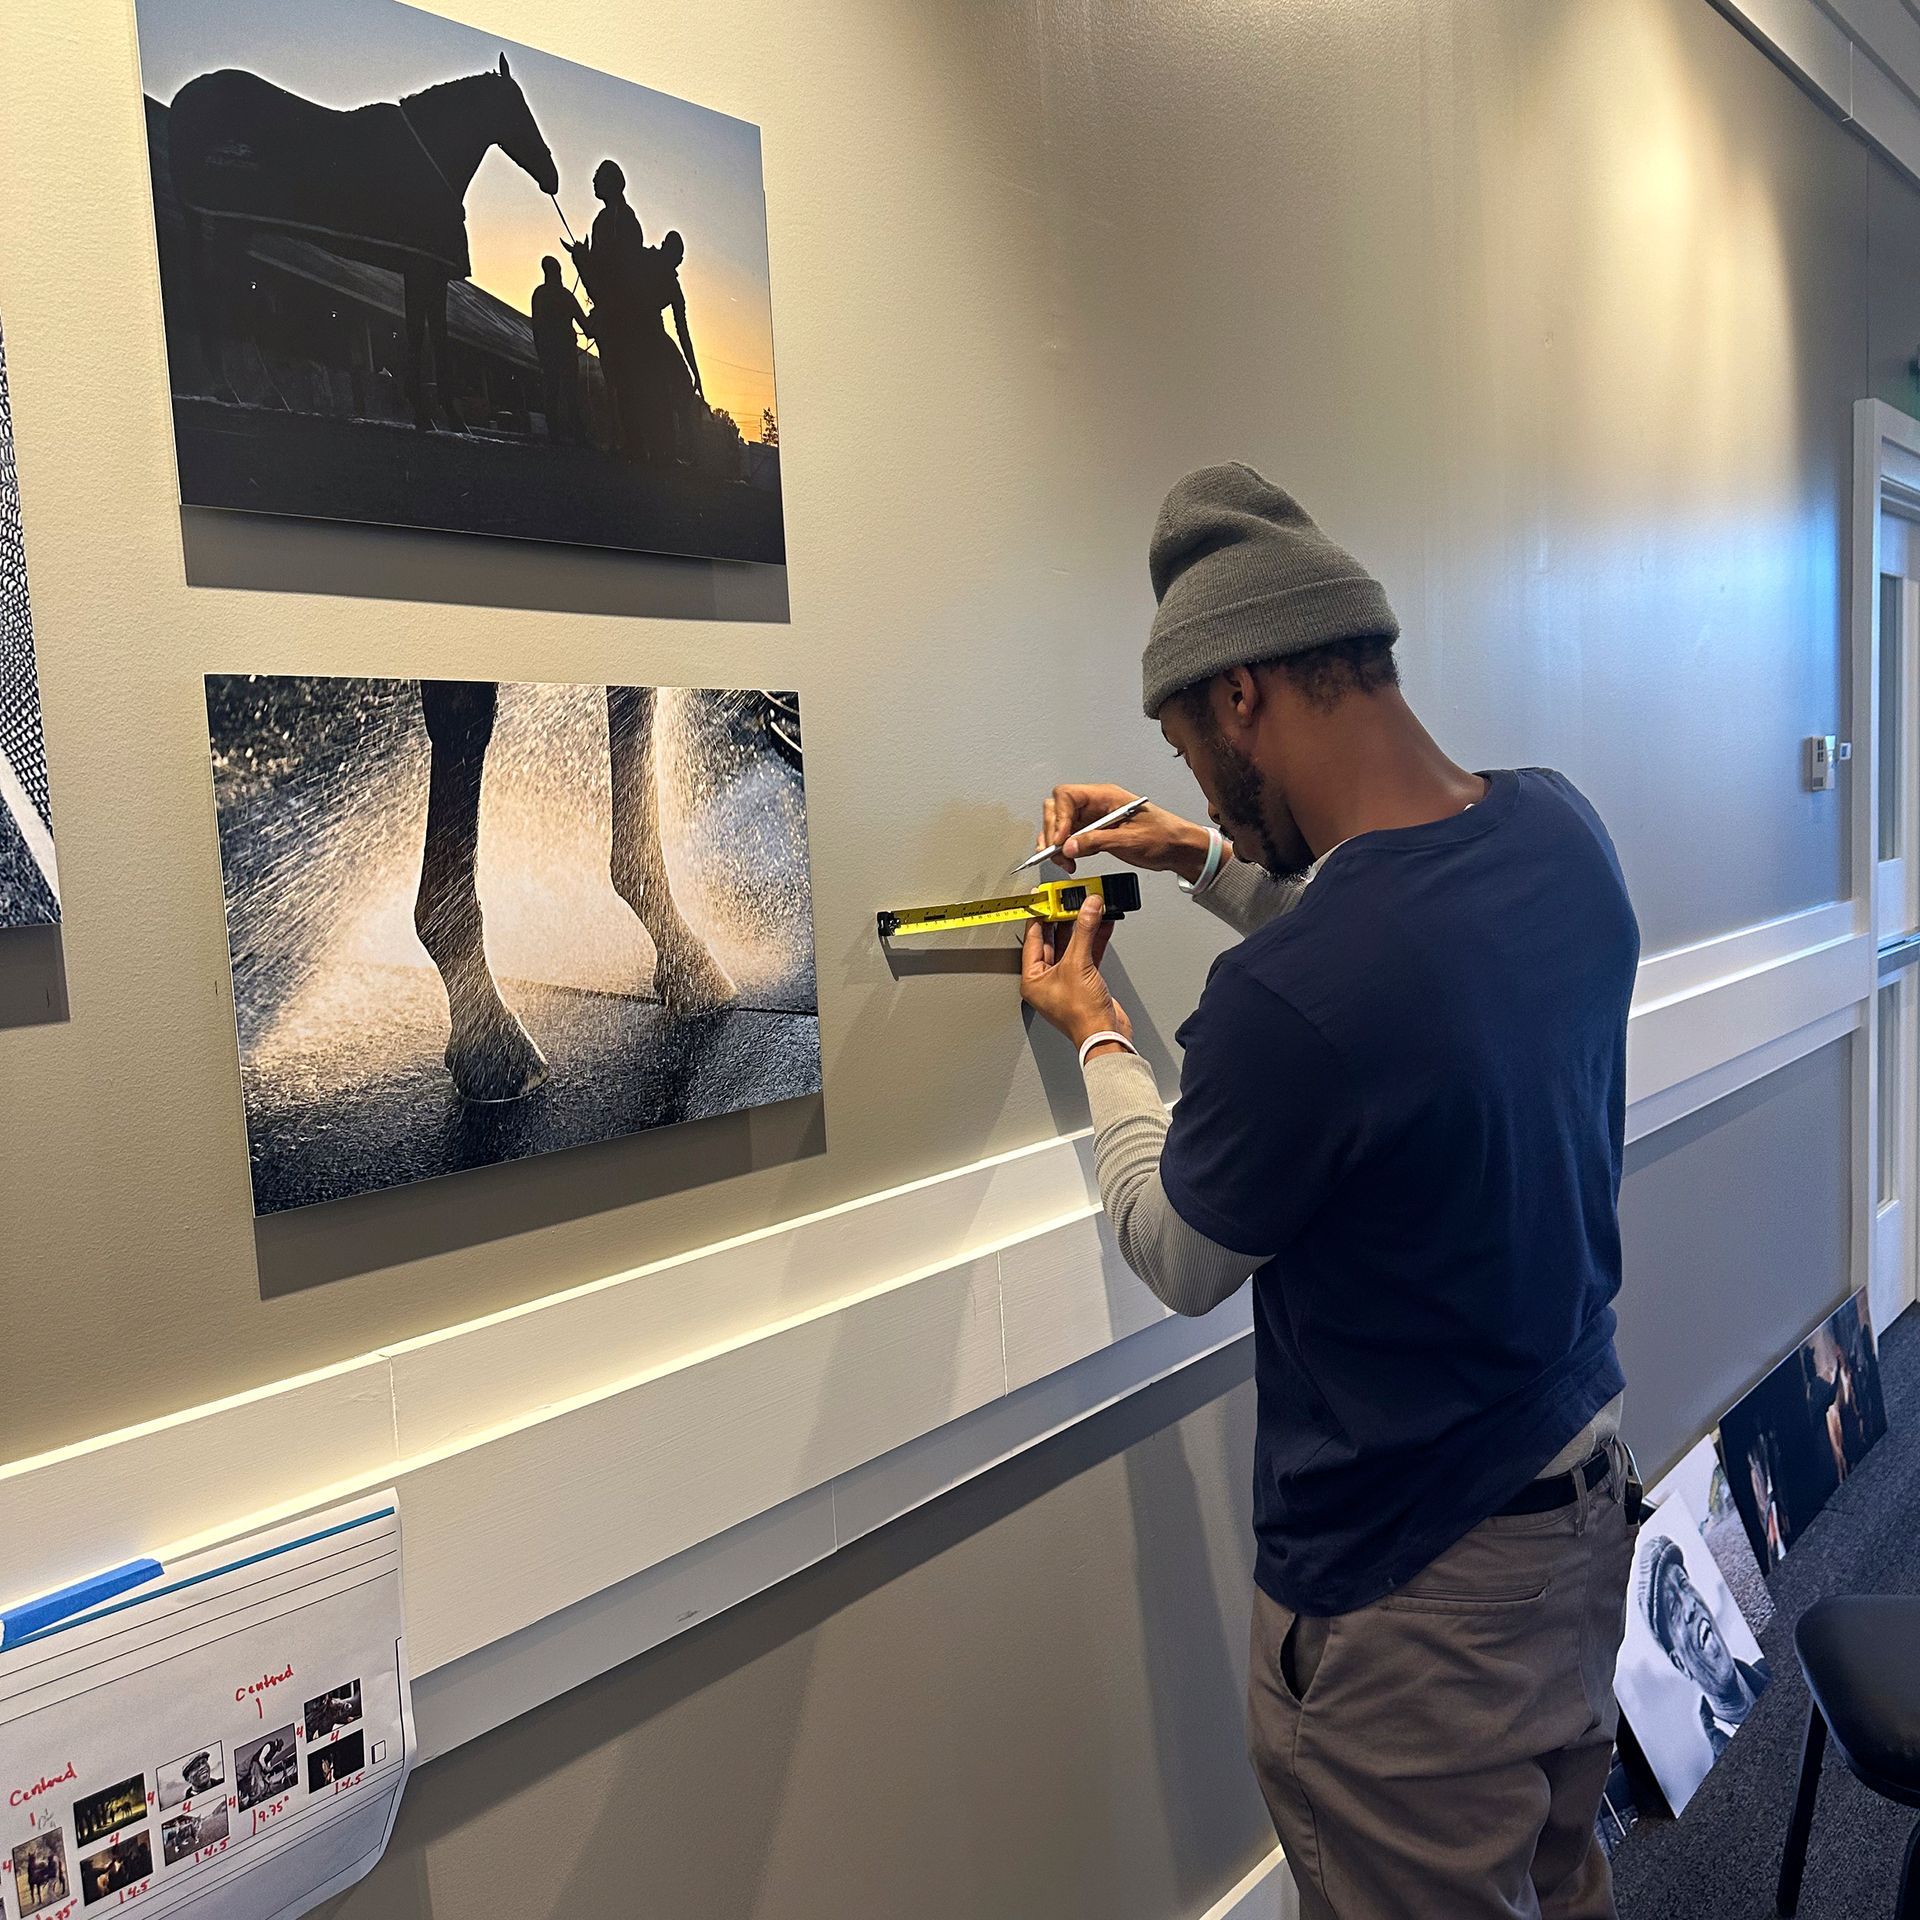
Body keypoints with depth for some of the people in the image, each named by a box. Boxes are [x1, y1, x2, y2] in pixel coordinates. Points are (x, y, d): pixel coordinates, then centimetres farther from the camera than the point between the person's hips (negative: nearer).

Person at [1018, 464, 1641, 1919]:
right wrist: (1203, 856, 9)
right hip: (1591, 1473, 8)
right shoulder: (1561, 830, -9)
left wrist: (1098, 1034, 1)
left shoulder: (1285, 996, -34)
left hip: (1412, 1592, -7)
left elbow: (1181, 1261, -13)